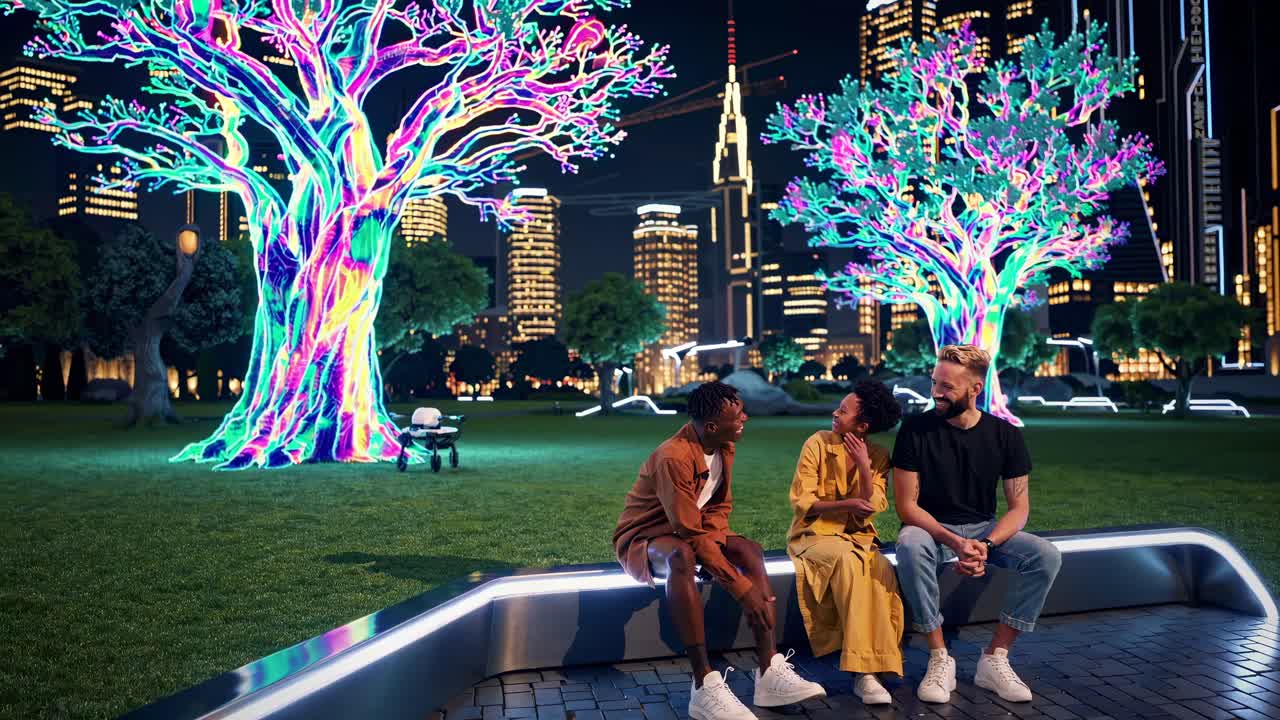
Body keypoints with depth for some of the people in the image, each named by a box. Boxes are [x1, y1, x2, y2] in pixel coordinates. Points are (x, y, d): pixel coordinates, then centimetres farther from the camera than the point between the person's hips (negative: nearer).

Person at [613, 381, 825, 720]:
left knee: (750, 550, -17)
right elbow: (691, 534, -32)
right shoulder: (673, 458, -31)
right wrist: (740, 586, -32)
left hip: (690, 531, 8)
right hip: (642, 539, -8)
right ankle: (705, 686, -42)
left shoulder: (724, 448, -4)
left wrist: (718, 542, -17)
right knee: (682, 556, -40)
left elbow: (719, 507, 5)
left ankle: (769, 671, -25)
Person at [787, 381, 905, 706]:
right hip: (814, 533, -3)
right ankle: (862, 670, -34)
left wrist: (864, 467, -18)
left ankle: (868, 669, -30)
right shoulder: (818, 444, -6)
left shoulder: (879, 457, 2)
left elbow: (870, 510, -7)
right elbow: (801, 502, -9)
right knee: (848, 561, -36)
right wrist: (846, 504, -22)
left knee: (881, 570, -31)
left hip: (857, 535, 3)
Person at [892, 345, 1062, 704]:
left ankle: (995, 659, -15)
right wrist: (955, 543, -28)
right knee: (910, 545, -37)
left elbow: (1019, 507, -4)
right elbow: (906, 506, -12)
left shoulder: (1005, 435, -5)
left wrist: (987, 545, -24)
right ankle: (940, 658, -25)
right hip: (932, 529, -2)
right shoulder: (916, 430, -12)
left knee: (1046, 556, -23)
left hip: (985, 529, 3)